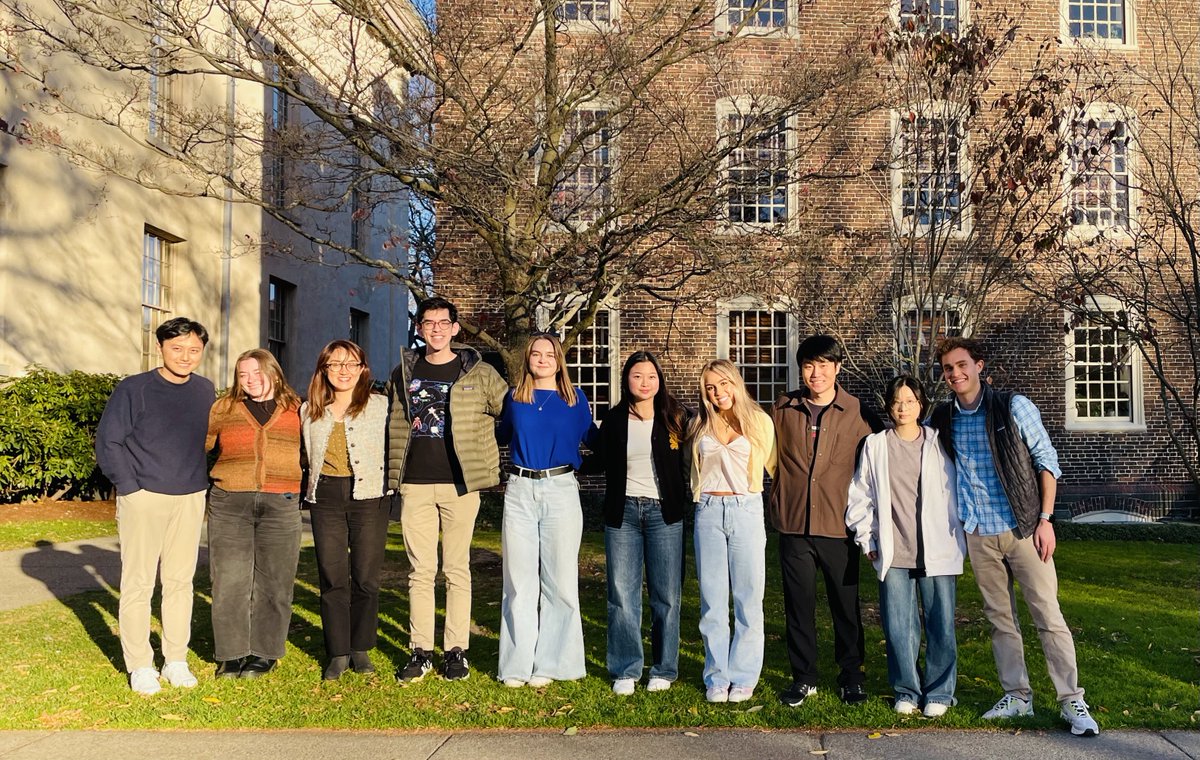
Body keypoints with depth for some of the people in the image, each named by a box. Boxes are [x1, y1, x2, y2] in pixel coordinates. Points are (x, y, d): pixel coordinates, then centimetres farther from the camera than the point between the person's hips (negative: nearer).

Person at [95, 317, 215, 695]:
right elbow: (108, 441, -4)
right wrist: (131, 488, -9)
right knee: (138, 583, 1)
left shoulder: (206, 391, 8)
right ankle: (139, 666, 10)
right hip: (143, 497, -4)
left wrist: (203, 485, 9)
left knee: (180, 582, 8)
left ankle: (176, 660, 18)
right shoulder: (133, 389, -5)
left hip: (190, 500, 4)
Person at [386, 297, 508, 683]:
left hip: (460, 484, -2)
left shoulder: (478, 373, 1)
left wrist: (485, 460, 4)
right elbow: (393, 427, 19)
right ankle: (421, 651, 14)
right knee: (420, 570, 6)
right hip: (415, 485, 2)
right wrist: (394, 476, 15)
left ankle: (456, 651, 13)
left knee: (457, 570, 4)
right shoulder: (403, 373, 10)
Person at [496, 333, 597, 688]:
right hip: (520, 490, 1)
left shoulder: (575, 398, 5)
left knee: (559, 580, 2)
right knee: (519, 581, 4)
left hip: (561, 489, -1)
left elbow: (592, 438, 13)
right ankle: (517, 665, 12)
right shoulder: (514, 398, 10)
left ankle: (549, 663, 12)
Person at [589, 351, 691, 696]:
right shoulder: (613, 420, 5)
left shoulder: (675, 417, 2)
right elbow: (600, 461, 15)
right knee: (622, 593, 3)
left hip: (664, 512, -1)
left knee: (666, 594, 3)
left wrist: (685, 499, -2)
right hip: (623, 511, 1)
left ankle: (664, 669, 17)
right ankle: (626, 670, 14)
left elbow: (688, 461, 6)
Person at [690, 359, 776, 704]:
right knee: (712, 598, 5)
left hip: (746, 510, -2)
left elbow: (774, 464, 12)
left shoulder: (760, 421, 3)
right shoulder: (700, 425, 10)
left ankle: (743, 678, 13)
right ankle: (717, 678, 15)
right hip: (708, 511, 2)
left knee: (748, 598, 2)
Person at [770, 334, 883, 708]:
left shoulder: (858, 414, -2)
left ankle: (851, 676, 28)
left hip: (839, 526, -1)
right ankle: (803, 677, 23)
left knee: (846, 605, 10)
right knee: (798, 605, 8)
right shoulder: (783, 409, 2)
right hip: (794, 525, 1)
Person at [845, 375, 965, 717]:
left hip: (937, 552, -1)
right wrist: (867, 541, 7)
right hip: (893, 555, 1)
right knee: (898, 626, 3)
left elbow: (955, 494, 7)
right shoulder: (875, 446, 7)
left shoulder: (938, 444, 5)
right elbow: (860, 497, 10)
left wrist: (958, 544, 4)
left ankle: (939, 692, 18)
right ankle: (906, 691, 19)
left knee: (941, 624, 3)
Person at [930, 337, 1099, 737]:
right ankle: (1017, 696, 21)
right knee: (1000, 619, 11)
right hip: (979, 535, 4)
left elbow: (1047, 461, -4)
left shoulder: (1013, 407, -6)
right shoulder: (943, 419, 4)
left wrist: (1045, 519, -9)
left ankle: (1072, 701, 6)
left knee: (1048, 616, -3)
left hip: (1023, 528, -3)